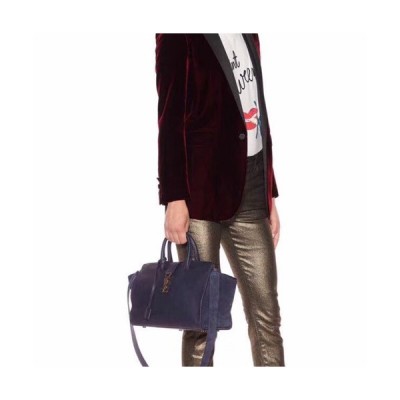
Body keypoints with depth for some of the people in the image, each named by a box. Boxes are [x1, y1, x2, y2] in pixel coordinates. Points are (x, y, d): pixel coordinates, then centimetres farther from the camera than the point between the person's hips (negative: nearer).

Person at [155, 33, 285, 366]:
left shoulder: (248, 36, 17)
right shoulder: (181, 36, -3)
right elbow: (170, 118, -9)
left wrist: (270, 193, 15)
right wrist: (173, 197, -16)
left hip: (250, 190, 6)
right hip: (201, 192, -6)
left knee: (267, 316, 3)